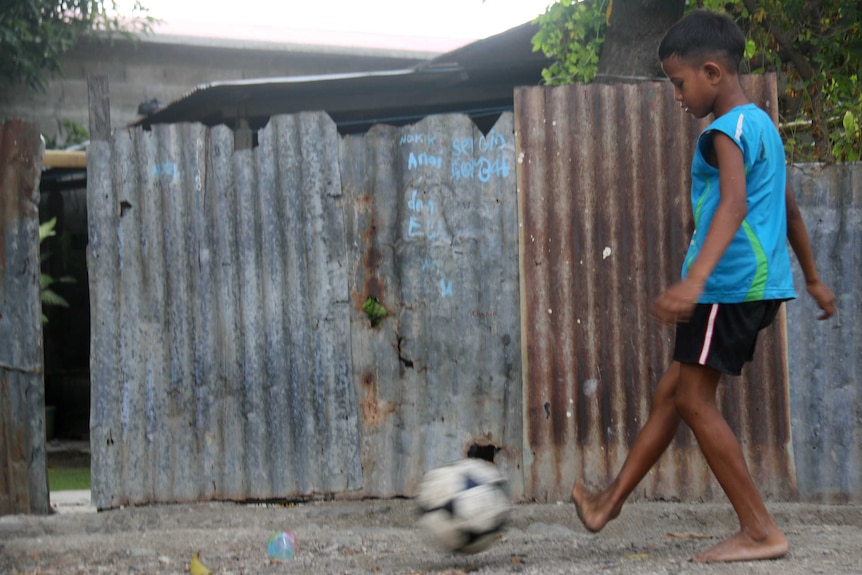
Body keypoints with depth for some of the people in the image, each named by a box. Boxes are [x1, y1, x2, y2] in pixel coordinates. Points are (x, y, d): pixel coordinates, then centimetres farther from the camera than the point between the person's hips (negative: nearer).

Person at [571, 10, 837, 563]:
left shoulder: (728, 129, -14)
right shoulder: (762, 125, 17)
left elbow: (734, 204, -30)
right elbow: (789, 209, 27)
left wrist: (695, 280, -42)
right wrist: (814, 279, 36)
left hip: (731, 284, -10)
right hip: (758, 284, 10)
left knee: (695, 400, -6)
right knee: (671, 393, 15)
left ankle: (761, 531, -7)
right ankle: (610, 502, 24)